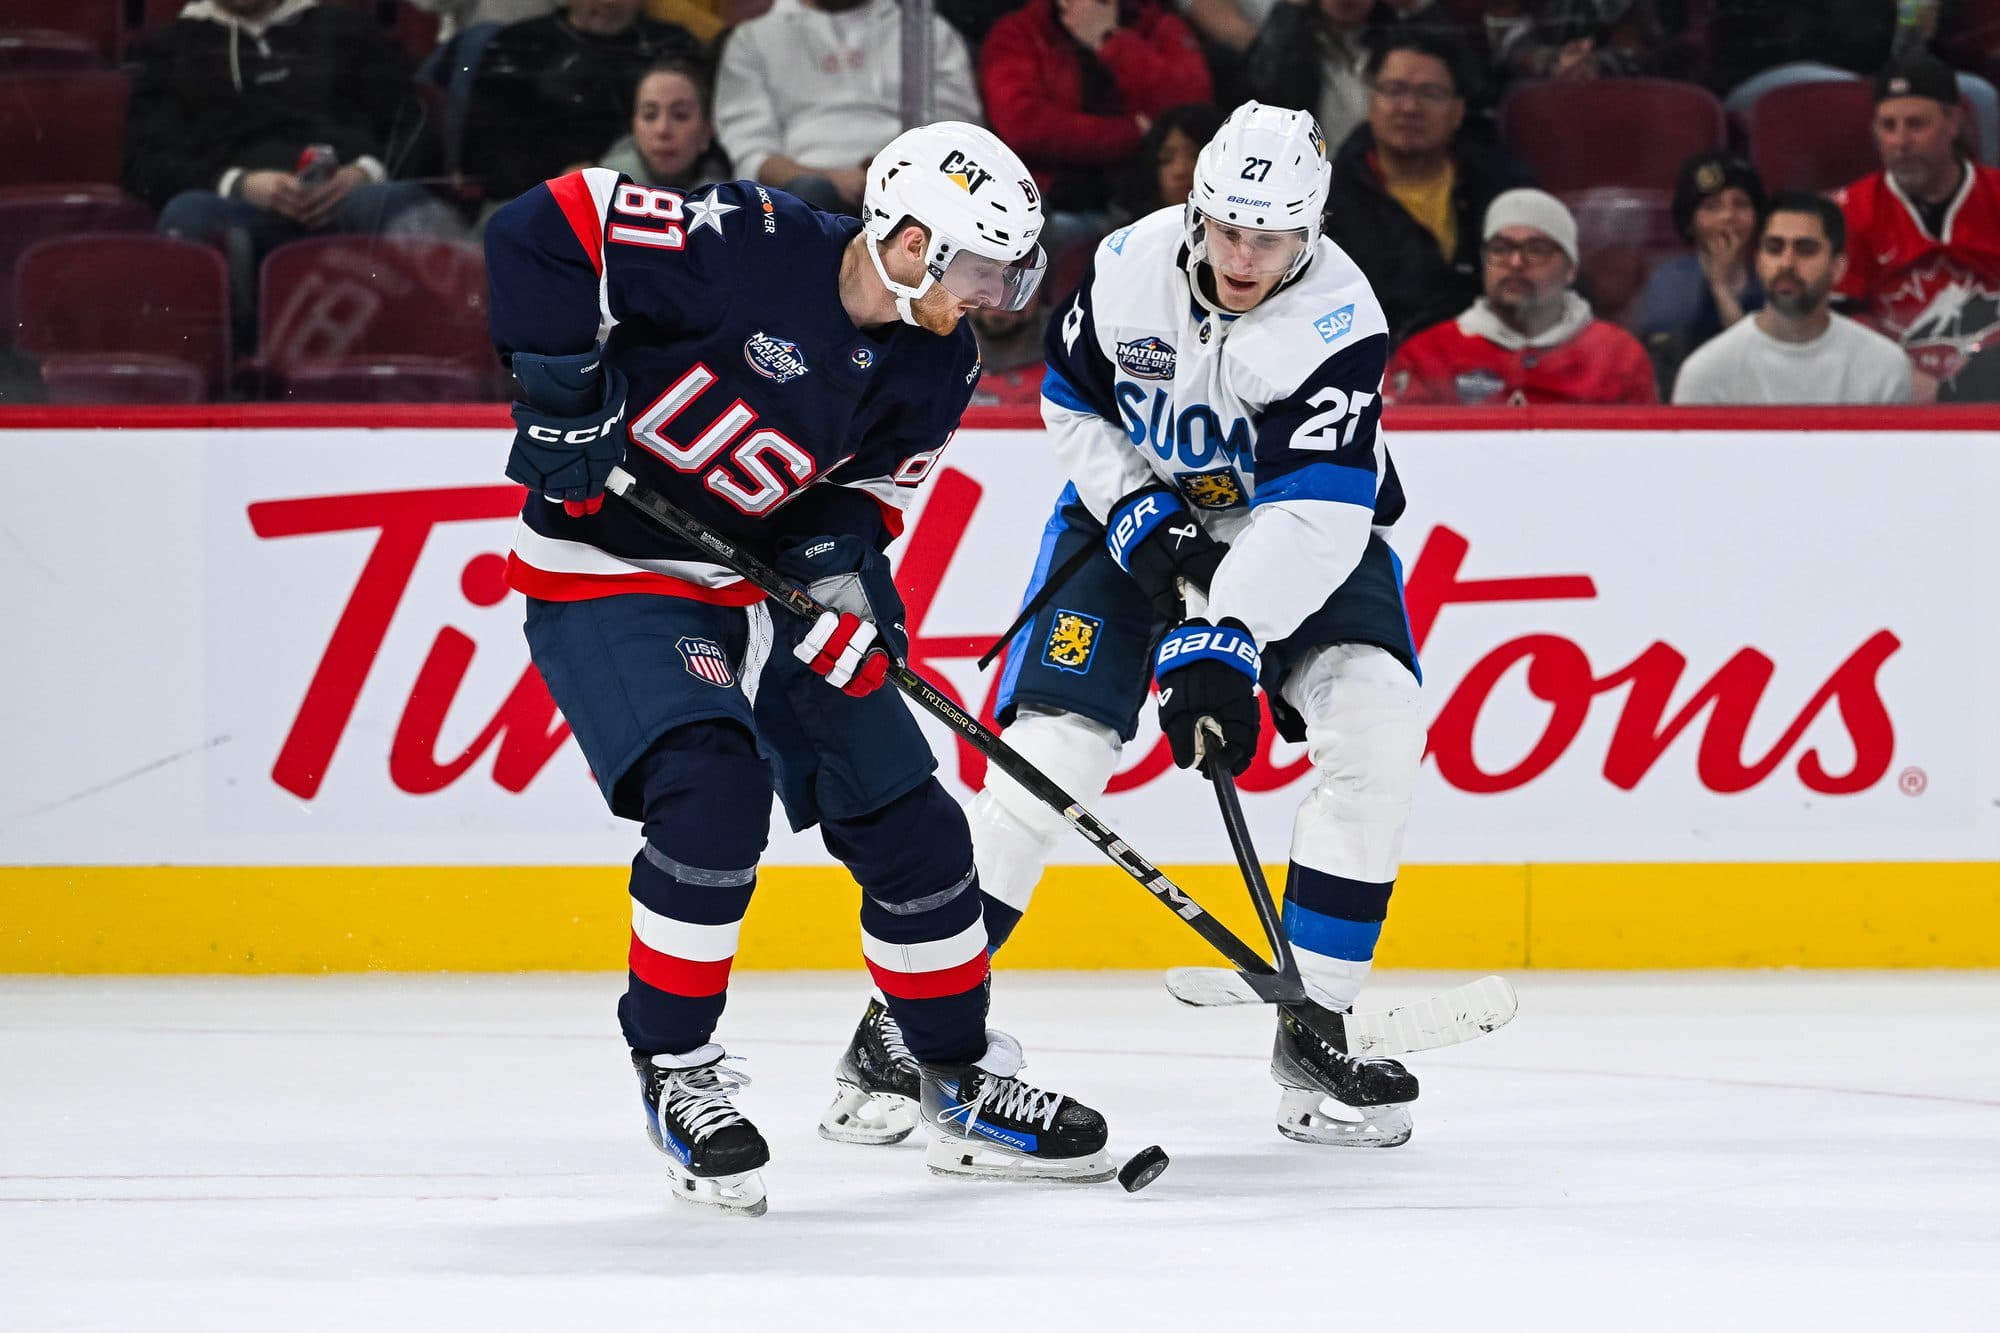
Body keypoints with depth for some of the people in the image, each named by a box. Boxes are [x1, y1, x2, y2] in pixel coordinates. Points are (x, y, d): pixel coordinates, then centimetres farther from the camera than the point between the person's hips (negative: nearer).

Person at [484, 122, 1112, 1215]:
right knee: (711, 793, -27)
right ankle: (675, 1073, -9)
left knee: (909, 823, 6)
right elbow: (541, 230, -24)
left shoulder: (934, 368, -4)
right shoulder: (749, 248, -26)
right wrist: (563, 397, -24)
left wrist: (841, 556, -15)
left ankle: (962, 1083, 23)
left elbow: (872, 485, 7)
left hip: (762, 579, 7)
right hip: (609, 566, -7)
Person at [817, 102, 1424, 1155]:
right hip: (1133, 506, 1)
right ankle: (903, 1022, -5)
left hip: (1305, 530, -1)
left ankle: (1316, 1028, -12)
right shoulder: (1132, 266, -18)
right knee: (1052, 743, -15)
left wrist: (1225, 642, -46)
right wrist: (1140, 514, -15)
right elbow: (1073, 403, 0)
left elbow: (1315, 513, -36)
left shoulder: (1341, 324, -28)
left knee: (1377, 722, -24)